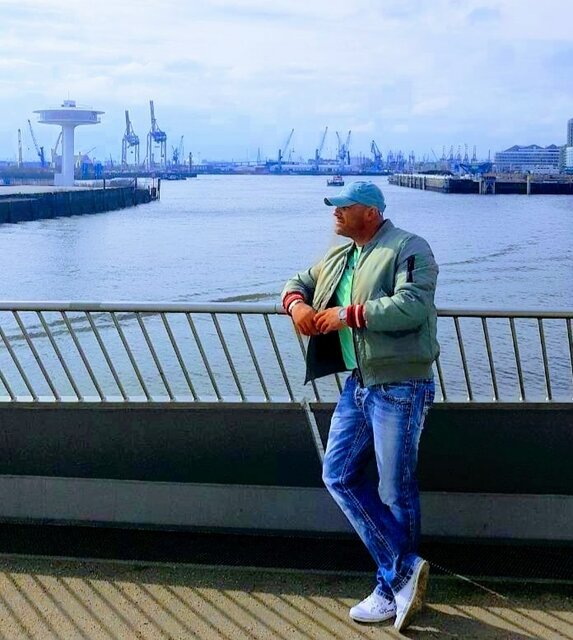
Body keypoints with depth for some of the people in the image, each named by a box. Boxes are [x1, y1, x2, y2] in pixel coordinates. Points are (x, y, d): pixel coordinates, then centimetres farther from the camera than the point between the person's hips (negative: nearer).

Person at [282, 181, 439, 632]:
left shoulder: (408, 249, -10)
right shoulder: (338, 255, 15)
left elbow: (411, 306, -25)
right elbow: (300, 282, 24)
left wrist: (348, 314, -22)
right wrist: (297, 302, -1)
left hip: (399, 387, -9)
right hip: (358, 384, 9)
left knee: (395, 492, -1)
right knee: (340, 475, 5)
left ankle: (393, 587, 13)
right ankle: (405, 568, 10)